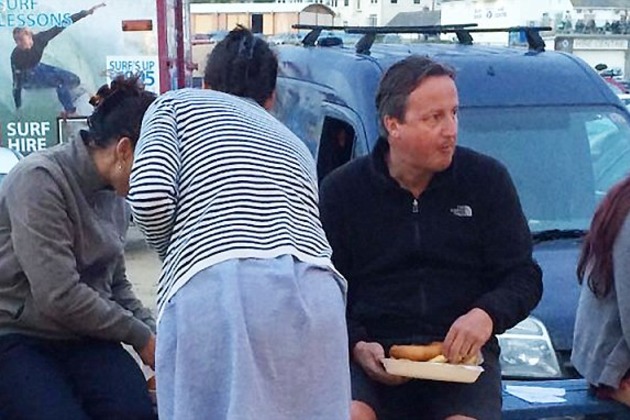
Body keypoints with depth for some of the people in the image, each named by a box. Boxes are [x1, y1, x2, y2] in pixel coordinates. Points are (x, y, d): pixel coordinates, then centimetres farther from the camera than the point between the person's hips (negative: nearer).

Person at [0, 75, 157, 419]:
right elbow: (59, 296, -22)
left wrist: (154, 334, 5)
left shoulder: (114, 195, 8)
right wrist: (141, 337, -11)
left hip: (84, 337, 5)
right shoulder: (39, 179, -16)